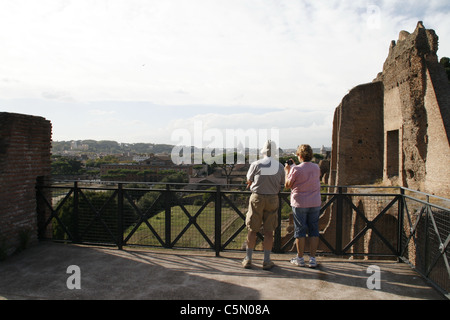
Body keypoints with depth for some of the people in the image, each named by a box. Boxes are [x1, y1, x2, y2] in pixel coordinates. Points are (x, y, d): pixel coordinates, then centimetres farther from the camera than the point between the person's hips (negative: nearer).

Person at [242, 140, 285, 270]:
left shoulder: (256, 164, -8)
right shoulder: (280, 166, 0)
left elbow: (249, 181, 4)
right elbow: (281, 185, 8)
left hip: (257, 198, -1)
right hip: (272, 199, 2)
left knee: (252, 230, 9)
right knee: (269, 231, 9)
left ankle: (248, 259, 16)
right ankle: (266, 261, 15)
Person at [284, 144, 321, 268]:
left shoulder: (296, 169, -14)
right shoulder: (316, 168, 2)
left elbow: (287, 185, -5)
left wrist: (287, 171, 8)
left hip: (300, 203, -4)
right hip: (315, 203, 4)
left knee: (300, 230, 5)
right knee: (314, 230, 10)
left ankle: (300, 258, 14)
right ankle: (313, 259, 14)